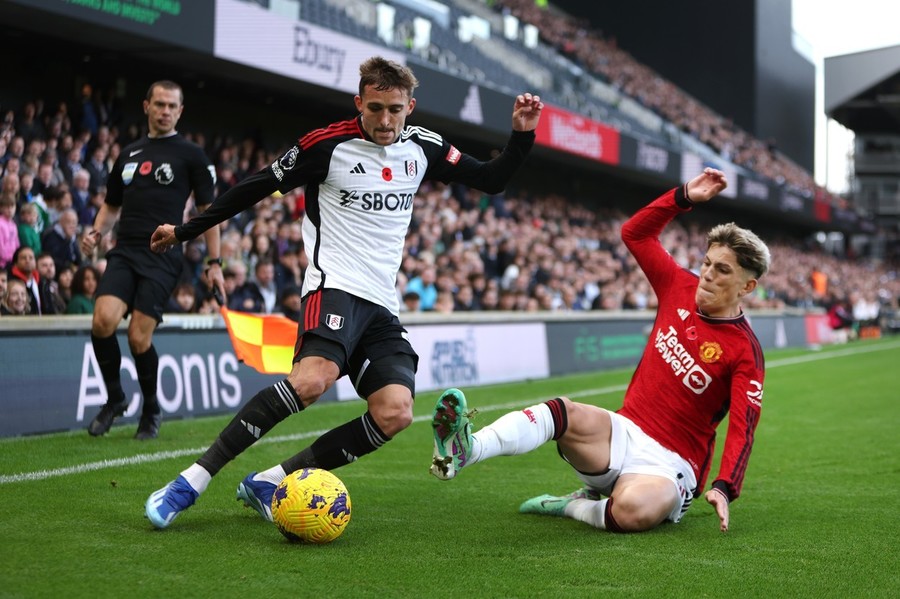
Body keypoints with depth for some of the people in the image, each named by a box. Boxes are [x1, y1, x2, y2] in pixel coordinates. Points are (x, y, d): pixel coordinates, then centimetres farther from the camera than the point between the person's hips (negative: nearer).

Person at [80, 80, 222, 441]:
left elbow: (208, 210, 5)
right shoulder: (129, 154, 17)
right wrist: (96, 233, 5)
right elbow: (112, 205, 26)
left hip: (163, 258, -4)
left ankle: (151, 411, 17)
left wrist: (214, 263, 0)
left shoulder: (191, 155, 4)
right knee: (103, 320, -18)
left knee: (139, 338, -9)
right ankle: (114, 398, 6)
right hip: (124, 252, 4)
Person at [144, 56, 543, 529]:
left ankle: (268, 483, -8)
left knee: (395, 414, -16)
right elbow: (258, 187, 3)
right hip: (335, 288, -6)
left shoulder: (423, 147, 10)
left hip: (382, 305, 6)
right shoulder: (327, 145, -5)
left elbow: (491, 180, 18)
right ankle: (192, 480, -29)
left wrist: (521, 135, 0)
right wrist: (185, 231, 7)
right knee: (313, 378, -34)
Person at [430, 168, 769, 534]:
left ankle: (576, 505, -7)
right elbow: (634, 233, 12)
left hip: (669, 463, -5)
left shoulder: (744, 351, -9)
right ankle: (464, 450, -51)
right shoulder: (680, 289, 7)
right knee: (564, 414, -29)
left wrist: (724, 488, -32)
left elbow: (742, 429, -17)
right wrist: (684, 197, 1)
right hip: (624, 432, 5)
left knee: (632, 510, -39)